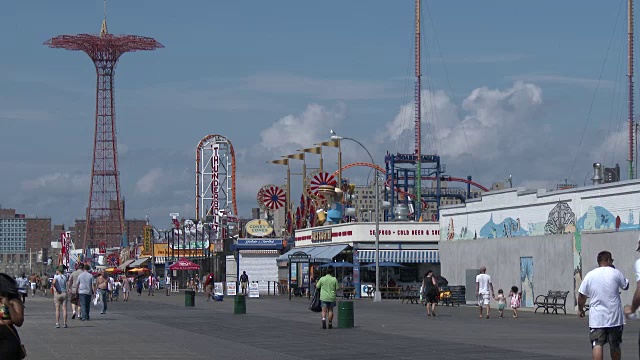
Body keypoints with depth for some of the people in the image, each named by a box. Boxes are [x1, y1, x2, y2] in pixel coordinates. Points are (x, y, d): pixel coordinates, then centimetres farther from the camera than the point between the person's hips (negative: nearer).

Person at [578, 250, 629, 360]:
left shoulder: (590, 275, 0)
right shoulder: (615, 273, -4)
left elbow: (581, 295, 5)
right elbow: (625, 286, 13)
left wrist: (580, 309, 21)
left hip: (596, 318, 0)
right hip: (614, 317, 0)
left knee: (597, 344, -7)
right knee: (615, 345, 13)